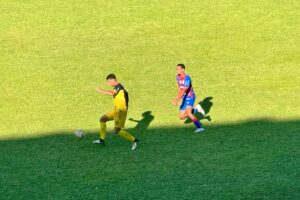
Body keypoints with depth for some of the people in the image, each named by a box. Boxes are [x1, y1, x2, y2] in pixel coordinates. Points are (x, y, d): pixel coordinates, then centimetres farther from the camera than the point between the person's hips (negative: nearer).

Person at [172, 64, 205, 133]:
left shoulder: (187, 78, -21)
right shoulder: (178, 77, 5)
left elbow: (184, 90, -32)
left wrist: (177, 99, -41)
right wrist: (178, 96, 27)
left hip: (190, 97, -8)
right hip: (184, 99, 8)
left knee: (188, 112, -31)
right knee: (181, 117, 6)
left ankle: (199, 127, -29)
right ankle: (196, 109, 24)